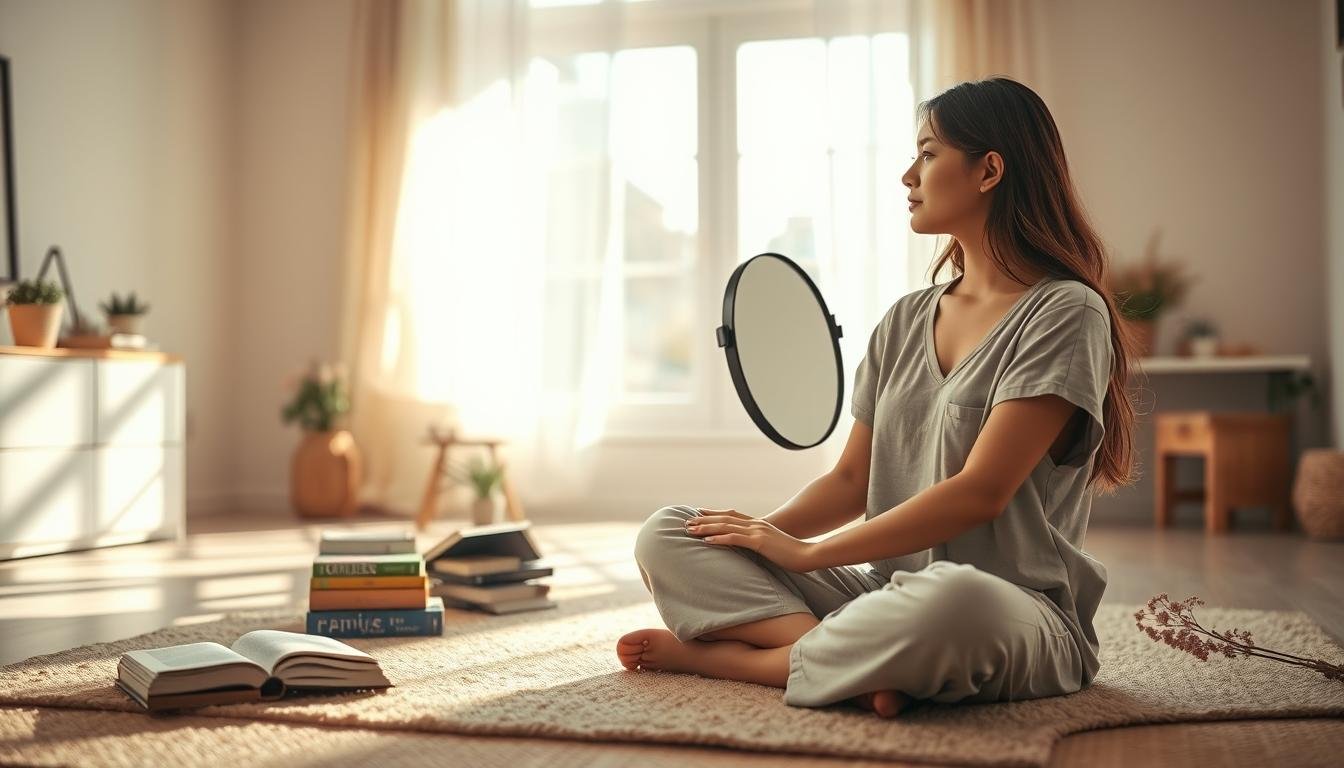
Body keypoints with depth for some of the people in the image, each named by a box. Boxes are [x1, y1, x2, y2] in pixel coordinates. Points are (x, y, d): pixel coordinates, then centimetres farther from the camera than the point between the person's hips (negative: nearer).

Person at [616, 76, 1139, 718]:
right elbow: (851, 481, 13)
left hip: (1016, 610, -6)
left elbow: (979, 493, -16)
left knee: (951, 600, -43)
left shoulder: (1066, 312, -8)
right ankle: (856, 660, -24)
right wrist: (765, 532, -7)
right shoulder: (904, 321, 14)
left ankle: (725, 654, -20)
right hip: (884, 586, 6)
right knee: (666, 535, -6)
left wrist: (806, 552, -15)